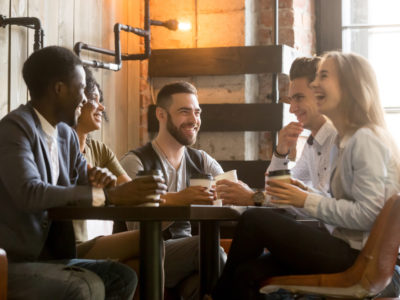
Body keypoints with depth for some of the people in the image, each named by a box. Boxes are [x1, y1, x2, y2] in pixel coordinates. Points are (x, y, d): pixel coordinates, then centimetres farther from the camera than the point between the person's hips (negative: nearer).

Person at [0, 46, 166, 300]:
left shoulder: (67, 135, 11)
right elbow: (29, 193, -28)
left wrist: (101, 180, -8)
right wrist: (111, 195, -28)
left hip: (49, 257, 8)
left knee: (122, 277, -6)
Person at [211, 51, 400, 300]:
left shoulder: (366, 139, -13)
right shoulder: (348, 139, 18)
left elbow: (367, 214, -20)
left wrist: (307, 200, -13)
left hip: (358, 256, -9)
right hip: (347, 248, 9)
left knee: (255, 220, -12)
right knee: (249, 273, -6)